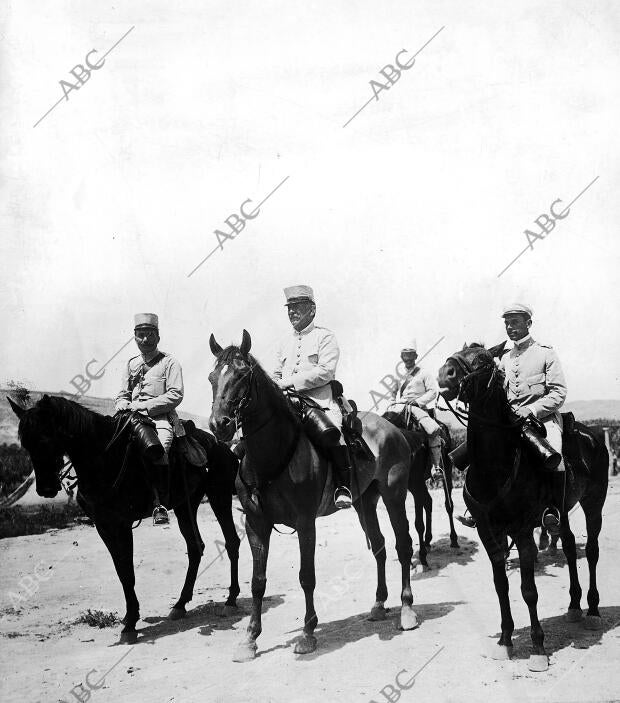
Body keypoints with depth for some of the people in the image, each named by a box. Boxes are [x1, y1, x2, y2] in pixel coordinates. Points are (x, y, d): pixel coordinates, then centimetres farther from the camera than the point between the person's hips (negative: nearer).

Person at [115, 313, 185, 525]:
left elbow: (175, 395, -7)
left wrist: (143, 406, -13)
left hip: (161, 418, -6)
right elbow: (122, 395, 25)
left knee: (157, 447, -34)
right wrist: (124, 407, -1)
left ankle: (159, 504, -29)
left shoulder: (169, 362, 4)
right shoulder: (132, 364, 21)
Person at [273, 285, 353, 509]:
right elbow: (276, 375, 26)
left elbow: (325, 371, -10)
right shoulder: (285, 343, 22)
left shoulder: (325, 337, 4)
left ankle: (343, 485, -23)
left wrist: (292, 382, -15)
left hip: (321, 401, -6)